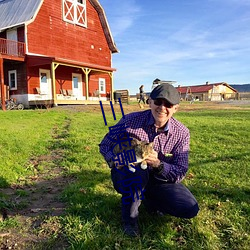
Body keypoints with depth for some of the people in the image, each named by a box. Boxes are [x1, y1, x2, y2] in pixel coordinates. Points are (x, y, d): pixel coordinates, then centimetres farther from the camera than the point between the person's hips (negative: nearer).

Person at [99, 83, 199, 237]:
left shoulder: (182, 132, -13)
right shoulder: (131, 120, -18)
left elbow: (180, 173, -15)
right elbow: (105, 145, -7)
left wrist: (158, 164, -36)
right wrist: (116, 160, -30)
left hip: (159, 180, 3)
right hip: (127, 176, -2)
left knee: (190, 210, -12)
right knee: (139, 168, -38)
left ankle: (149, 199, 16)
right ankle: (130, 216, -10)